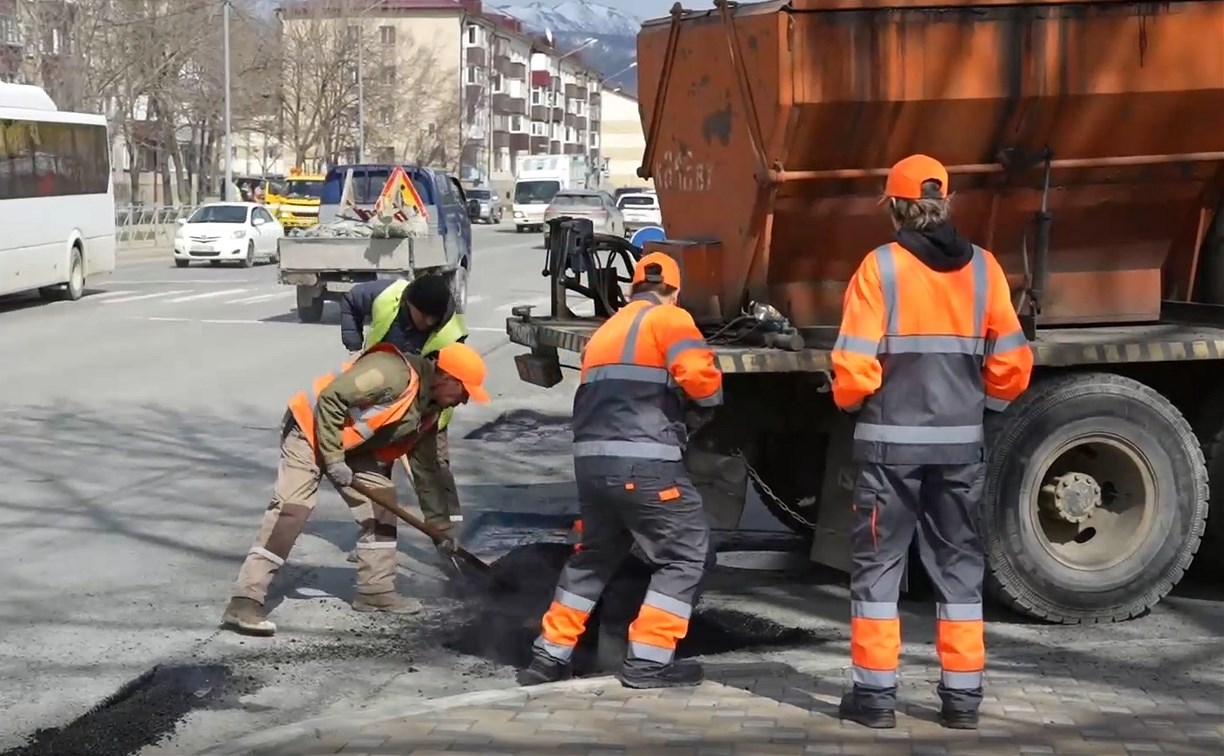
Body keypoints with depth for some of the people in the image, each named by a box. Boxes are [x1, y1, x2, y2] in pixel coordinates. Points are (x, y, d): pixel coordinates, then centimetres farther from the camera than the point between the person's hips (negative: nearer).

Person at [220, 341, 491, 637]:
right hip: (312, 429, -9)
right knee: (290, 511, -19)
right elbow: (330, 398, -30)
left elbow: (429, 466, 11)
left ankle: (376, 591, 18)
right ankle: (245, 602, -22)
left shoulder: (429, 411, 2)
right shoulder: (393, 372, -29)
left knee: (381, 507, 6)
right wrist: (333, 458, -25)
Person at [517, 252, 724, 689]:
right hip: (642, 460, -8)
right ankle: (648, 660, 0)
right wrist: (712, 398, 7)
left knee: (594, 554, 22)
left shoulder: (607, 329, 25)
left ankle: (550, 654, 22)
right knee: (685, 551, 4)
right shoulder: (669, 320, 1)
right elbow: (700, 377, -12)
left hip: (591, 458, 8)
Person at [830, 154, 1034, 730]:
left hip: (891, 440, -3)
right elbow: (1012, 366, 3)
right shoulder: (983, 268, 3)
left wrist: (849, 401, 9)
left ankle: (875, 693, 8)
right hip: (960, 441, 3)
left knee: (878, 563, 7)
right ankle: (962, 696, 14)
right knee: (959, 565, 12)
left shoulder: (880, 266, -7)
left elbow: (854, 366, -11)